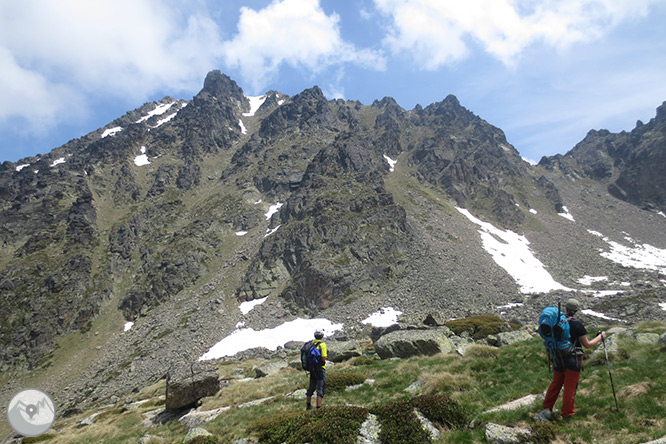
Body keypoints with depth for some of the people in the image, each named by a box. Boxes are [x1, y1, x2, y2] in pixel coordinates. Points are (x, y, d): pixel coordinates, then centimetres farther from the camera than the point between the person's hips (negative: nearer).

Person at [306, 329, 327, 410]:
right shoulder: (322, 344, -16)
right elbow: (323, 358, -21)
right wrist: (326, 355, -1)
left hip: (312, 368, 7)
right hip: (320, 369, -6)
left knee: (311, 387, 21)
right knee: (320, 389, 0)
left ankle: (308, 405, 35)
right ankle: (318, 407, -3)